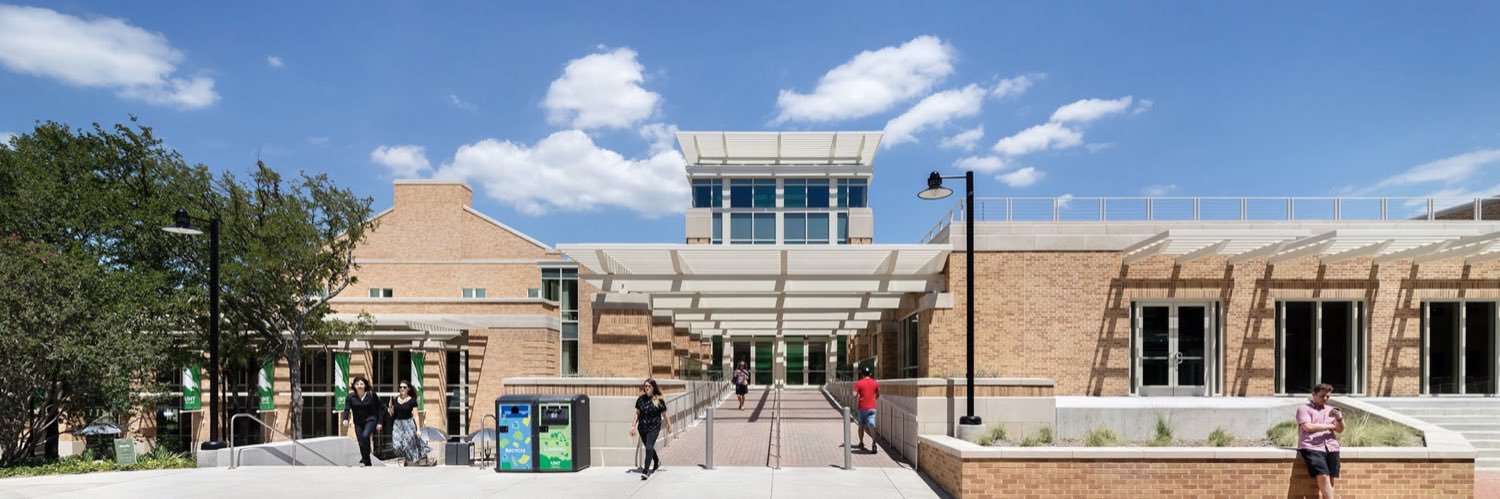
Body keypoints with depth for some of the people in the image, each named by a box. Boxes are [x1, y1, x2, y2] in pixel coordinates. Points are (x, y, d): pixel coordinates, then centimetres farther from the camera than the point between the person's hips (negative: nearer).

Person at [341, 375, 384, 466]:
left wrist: (379, 422, -6)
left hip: (370, 420, -3)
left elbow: (379, 409, -2)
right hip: (358, 423, 3)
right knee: (361, 443, 5)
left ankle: (365, 457, -10)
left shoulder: (372, 395, -6)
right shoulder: (351, 397, -3)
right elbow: (347, 409, -13)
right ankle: (368, 464, 20)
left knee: (365, 435, -28)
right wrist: (345, 419, -33)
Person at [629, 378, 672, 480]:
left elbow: (664, 414, 0)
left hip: (654, 427, -4)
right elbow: (637, 413, 8)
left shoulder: (659, 400, -8)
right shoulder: (640, 399, 0)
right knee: (649, 448, 19)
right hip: (642, 427, 4)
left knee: (649, 448, -16)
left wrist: (669, 426, 7)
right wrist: (633, 426, 4)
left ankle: (646, 471, -14)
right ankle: (657, 462, 46)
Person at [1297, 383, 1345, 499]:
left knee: (1330, 478, -10)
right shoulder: (1304, 409, 7)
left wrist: (1339, 419, -8)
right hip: (1312, 447, -4)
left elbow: (1340, 430, 14)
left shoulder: (1331, 410, 23)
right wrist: (1330, 426, 2)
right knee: (1323, 476, -22)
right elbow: (1308, 427, -8)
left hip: (1331, 447, 5)